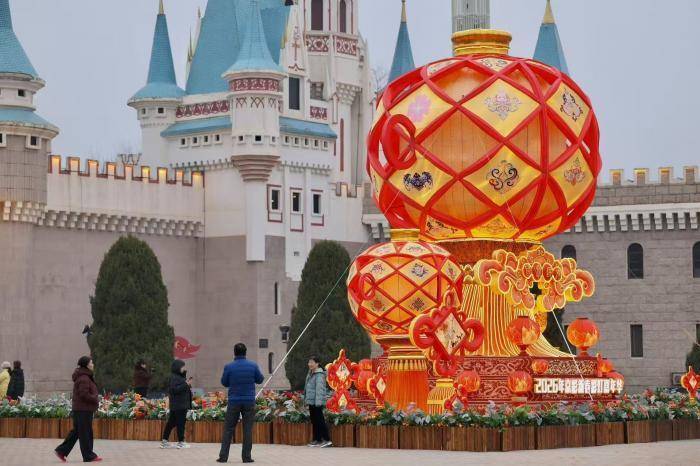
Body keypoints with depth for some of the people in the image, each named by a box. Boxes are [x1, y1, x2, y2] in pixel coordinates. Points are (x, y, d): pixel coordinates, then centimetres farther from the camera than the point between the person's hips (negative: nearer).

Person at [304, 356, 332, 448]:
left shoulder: (319, 375, -15)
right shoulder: (310, 374, 14)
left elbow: (319, 389, -21)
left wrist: (318, 402, -25)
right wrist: (306, 398, 21)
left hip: (317, 402, -10)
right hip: (311, 401, 10)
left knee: (319, 420, -9)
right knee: (314, 421, 13)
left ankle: (327, 440, -8)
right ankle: (317, 440, 19)